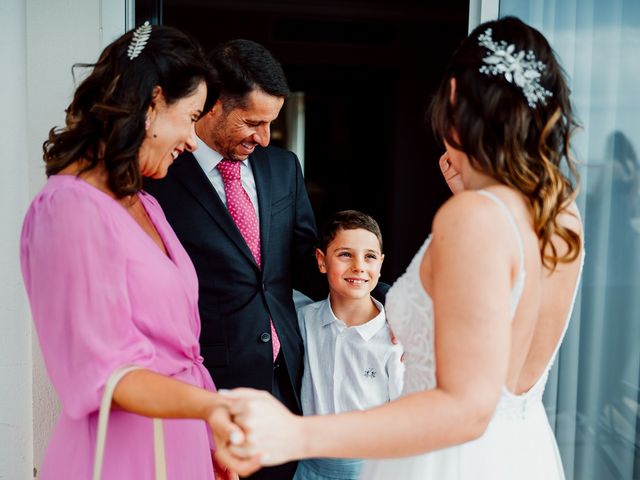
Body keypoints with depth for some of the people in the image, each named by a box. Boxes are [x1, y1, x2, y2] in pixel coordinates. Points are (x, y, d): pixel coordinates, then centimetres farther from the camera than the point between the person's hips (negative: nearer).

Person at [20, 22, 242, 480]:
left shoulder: (144, 205, 9)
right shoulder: (71, 208, -19)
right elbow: (102, 372, -21)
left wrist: (211, 438, 9)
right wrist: (214, 406, -35)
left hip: (180, 439, 8)